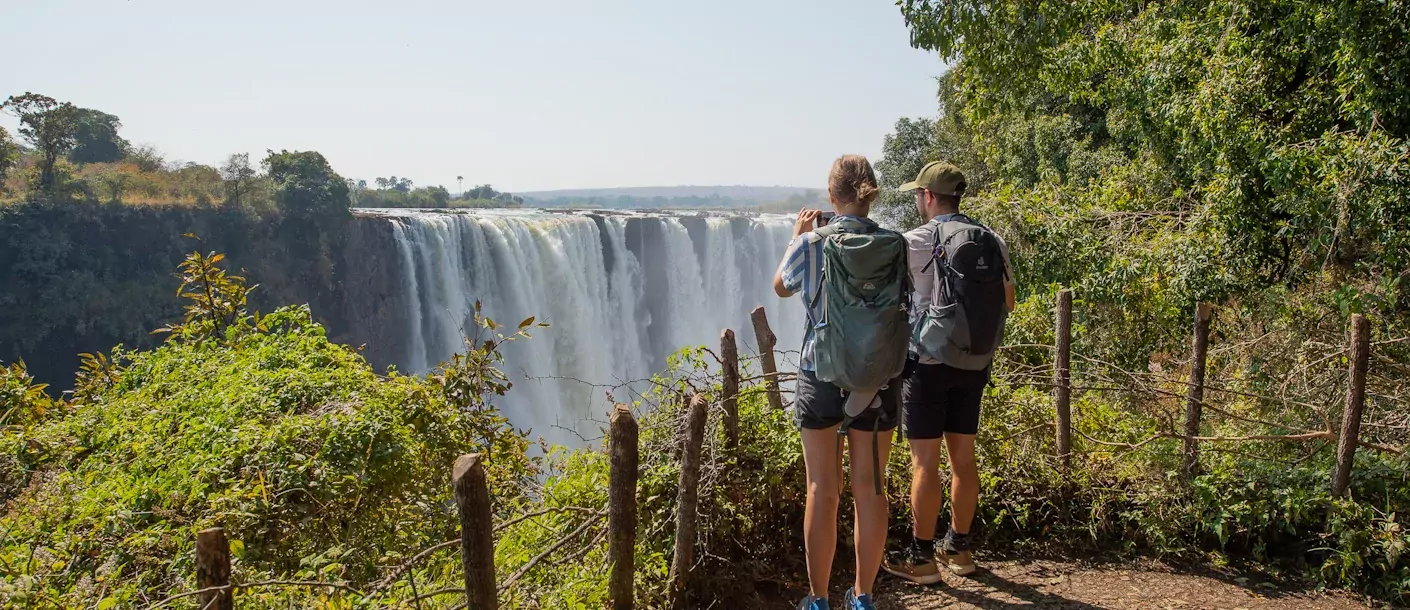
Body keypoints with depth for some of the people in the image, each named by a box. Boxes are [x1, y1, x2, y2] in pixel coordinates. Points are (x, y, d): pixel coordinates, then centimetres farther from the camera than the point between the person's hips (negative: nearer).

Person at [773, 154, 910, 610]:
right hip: (879, 382, 2)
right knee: (870, 490, 11)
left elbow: (781, 286, 9)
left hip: (822, 379, -2)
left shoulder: (812, 244, -10)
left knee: (822, 491, 8)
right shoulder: (895, 246, -5)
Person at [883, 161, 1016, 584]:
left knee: (925, 460, 1)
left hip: (930, 362, -6)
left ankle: (921, 557, 8)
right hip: (976, 364, 6)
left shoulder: (922, 240, -12)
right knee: (963, 455, 14)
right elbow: (1007, 304, 12)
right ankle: (959, 548, 26)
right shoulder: (993, 242, 5)